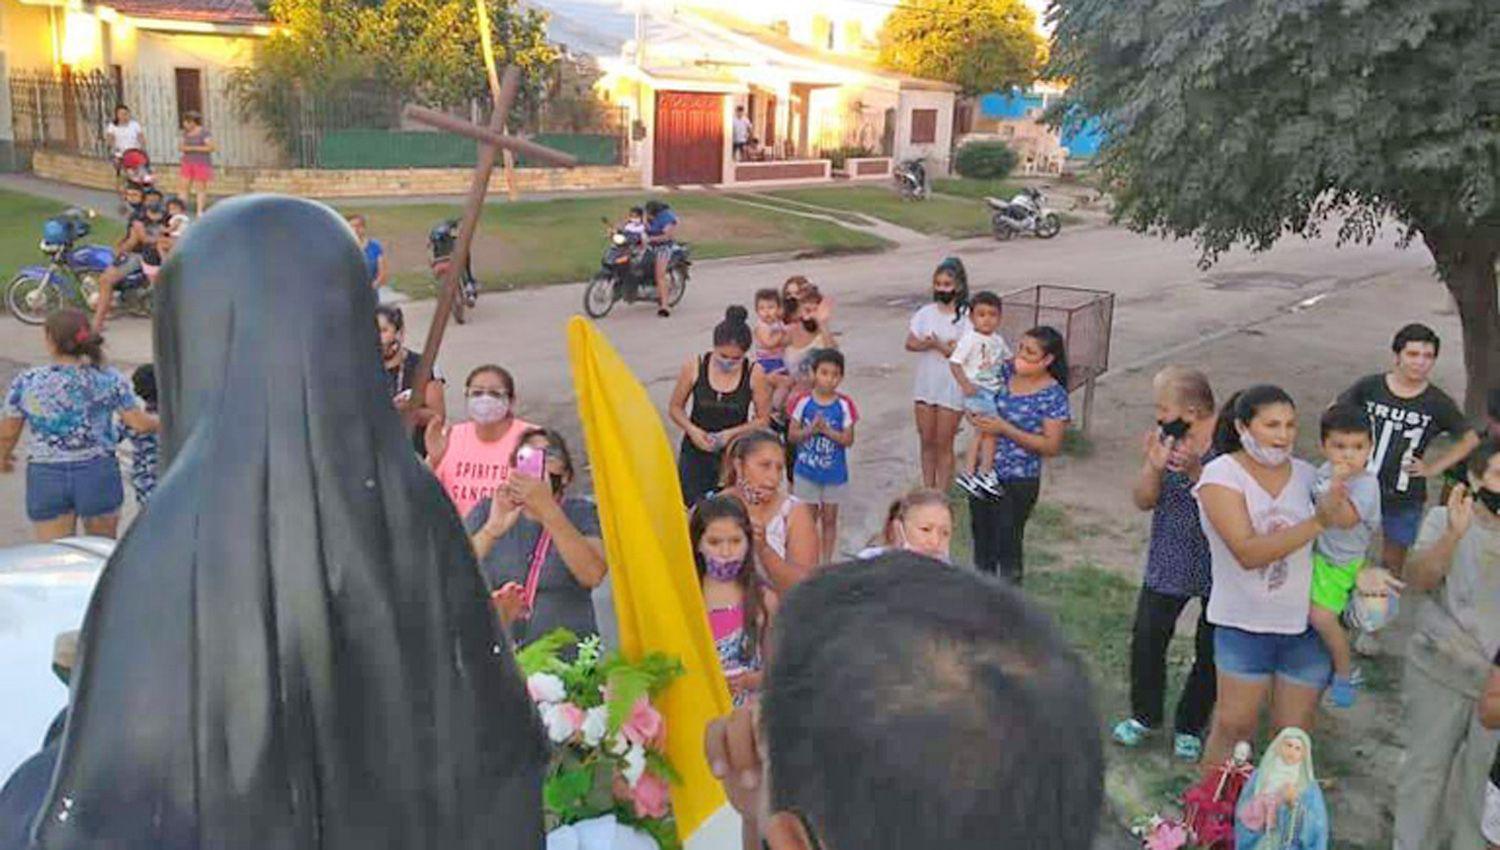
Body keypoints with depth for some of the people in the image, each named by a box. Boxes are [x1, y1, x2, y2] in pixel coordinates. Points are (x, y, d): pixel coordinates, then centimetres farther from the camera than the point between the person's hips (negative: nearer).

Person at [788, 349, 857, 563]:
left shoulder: (844, 405, -9)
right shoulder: (804, 402, -9)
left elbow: (848, 440, -10)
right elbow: (791, 435, -7)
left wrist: (827, 430, -23)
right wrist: (811, 429, -23)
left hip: (834, 473, 0)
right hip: (806, 472, 0)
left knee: (829, 519, 12)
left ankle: (826, 563, 24)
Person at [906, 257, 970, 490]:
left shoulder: (965, 316, -11)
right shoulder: (926, 313, 3)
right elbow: (910, 343, -1)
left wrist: (937, 344, -19)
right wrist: (932, 344, -18)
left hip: (950, 389, -5)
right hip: (925, 384, 5)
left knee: (943, 444, 3)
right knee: (926, 442, 13)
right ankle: (927, 490, 26)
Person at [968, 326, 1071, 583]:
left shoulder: (1054, 396, -16)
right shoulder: (1005, 372, 0)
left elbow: (1052, 447, -18)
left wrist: (1005, 429, -23)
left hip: (1018, 482, -6)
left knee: (1008, 543, 5)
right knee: (981, 534, 20)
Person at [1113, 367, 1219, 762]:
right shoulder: (1164, 437, -5)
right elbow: (1143, 500, -4)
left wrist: (1196, 471, -33)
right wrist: (1154, 465, -22)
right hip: (1169, 562, 3)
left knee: (1210, 652, 11)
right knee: (1147, 637, 3)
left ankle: (1190, 726, 32)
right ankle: (1145, 716, 27)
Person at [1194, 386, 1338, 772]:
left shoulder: (1305, 475, 2)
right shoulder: (1221, 475, -11)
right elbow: (1248, 552, -23)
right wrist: (1316, 523, -29)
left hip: (1307, 623, 3)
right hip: (1245, 623, -3)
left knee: (1294, 736, 11)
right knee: (1234, 726, 5)